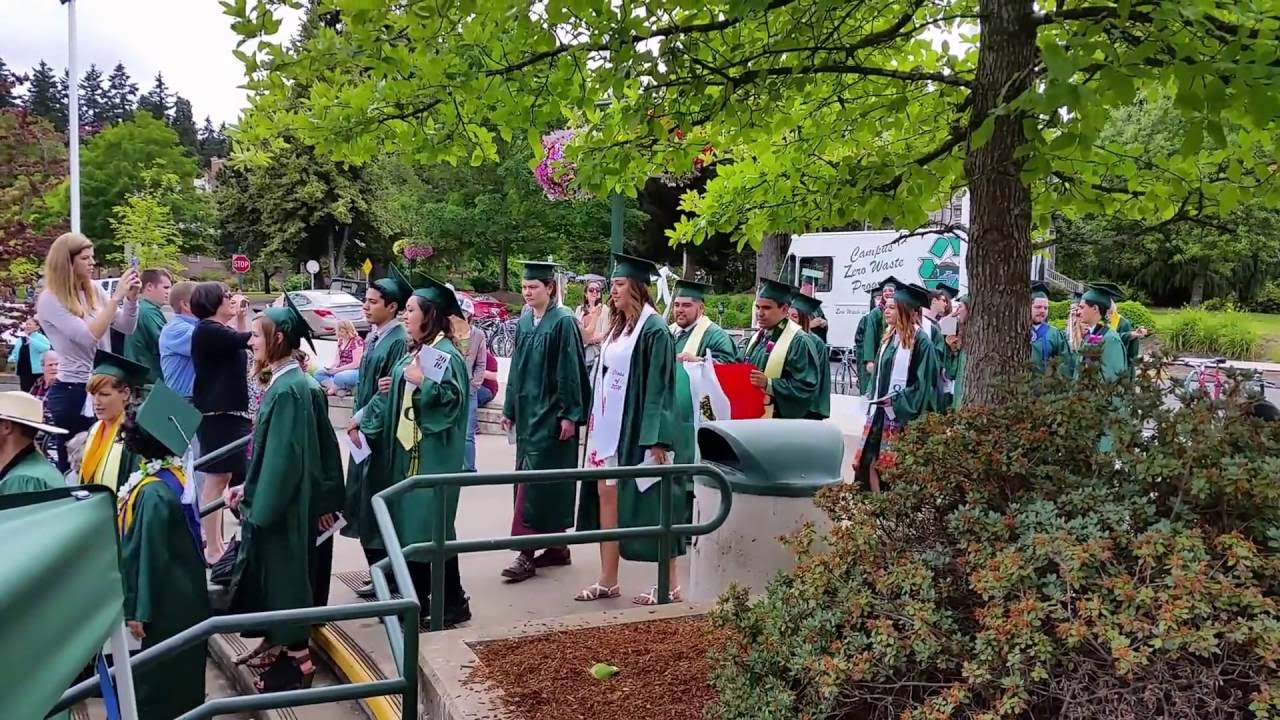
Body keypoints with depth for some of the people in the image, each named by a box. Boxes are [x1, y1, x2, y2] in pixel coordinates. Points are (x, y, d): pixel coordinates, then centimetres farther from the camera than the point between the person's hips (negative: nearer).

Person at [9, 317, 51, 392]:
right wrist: (12, 358, -2)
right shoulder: (20, 339, 14)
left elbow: (45, 348, -24)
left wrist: (30, 339, -27)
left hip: (36, 371, -6)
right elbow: (15, 352, 20)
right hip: (23, 370, 6)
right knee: (25, 392, 9)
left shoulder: (41, 337, -4)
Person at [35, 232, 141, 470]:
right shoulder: (50, 300, -11)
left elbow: (127, 327, 8)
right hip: (73, 391, -6)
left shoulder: (95, 290, 7)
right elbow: (89, 337, -21)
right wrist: (116, 297, -23)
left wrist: (131, 298, -9)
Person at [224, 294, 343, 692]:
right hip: (279, 500, 9)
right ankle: (277, 644, 34)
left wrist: (259, 505, -18)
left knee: (284, 574, 2)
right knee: (275, 575, 19)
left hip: (282, 505, -9)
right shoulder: (294, 383, 8)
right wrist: (249, 488, 15)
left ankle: (297, 660, 14)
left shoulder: (287, 391, -22)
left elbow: (282, 456, -24)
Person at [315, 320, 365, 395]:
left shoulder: (357, 341, -12)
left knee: (339, 377, -39)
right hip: (341, 371, 9)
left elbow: (356, 364, -17)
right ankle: (339, 388, -23)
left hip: (355, 371, -9)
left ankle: (334, 388, -6)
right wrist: (330, 367, -5)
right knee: (318, 374, -2)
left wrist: (338, 369, -18)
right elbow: (338, 360, 16)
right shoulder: (341, 341, 12)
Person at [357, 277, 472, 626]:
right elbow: (399, 398, 19)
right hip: (406, 451, 9)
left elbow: (454, 398, -23)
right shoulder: (412, 353, 12)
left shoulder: (446, 354, -14)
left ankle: (453, 602, 8)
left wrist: (422, 382, -27)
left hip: (433, 455, -9)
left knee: (432, 525, -4)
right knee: (408, 523, 12)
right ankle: (416, 597, 23)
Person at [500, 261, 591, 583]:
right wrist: (510, 409, 14)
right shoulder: (524, 322, 11)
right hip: (528, 410, 7)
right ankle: (557, 546, 20)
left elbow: (571, 371, -13)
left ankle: (527, 553, -6)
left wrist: (569, 414, -16)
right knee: (541, 480, 11)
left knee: (534, 479, -10)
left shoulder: (563, 321, -10)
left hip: (551, 413, -7)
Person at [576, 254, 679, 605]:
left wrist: (656, 440, -21)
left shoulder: (654, 329, -12)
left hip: (636, 429, -8)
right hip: (609, 425, 8)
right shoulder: (617, 328, 13)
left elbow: (659, 386, -17)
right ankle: (607, 580, 18)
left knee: (648, 503, -2)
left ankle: (669, 585, 9)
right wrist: (595, 424, 15)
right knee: (606, 496, 9)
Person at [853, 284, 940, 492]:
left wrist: (896, 400, -17)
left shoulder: (920, 341, -11)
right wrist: (874, 402, 12)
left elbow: (923, 383, -13)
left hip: (902, 416, -8)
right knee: (868, 461, 5)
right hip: (880, 410, 8)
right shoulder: (889, 338, 13)